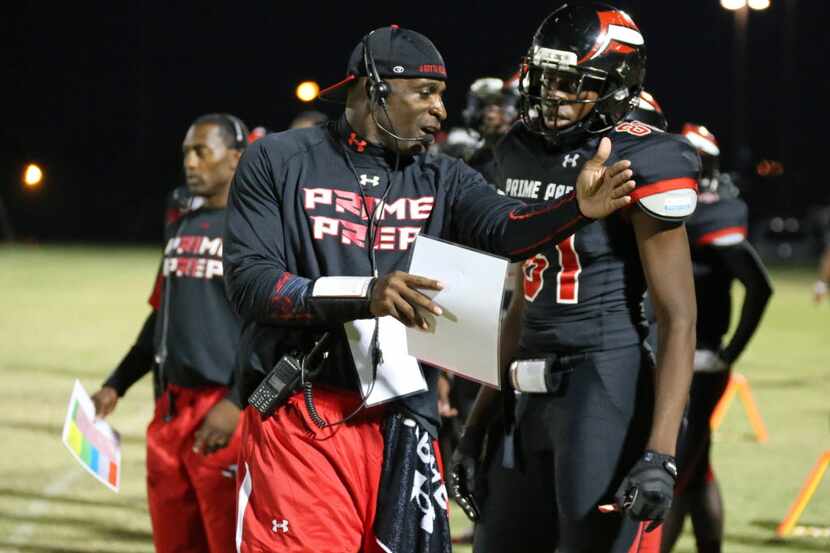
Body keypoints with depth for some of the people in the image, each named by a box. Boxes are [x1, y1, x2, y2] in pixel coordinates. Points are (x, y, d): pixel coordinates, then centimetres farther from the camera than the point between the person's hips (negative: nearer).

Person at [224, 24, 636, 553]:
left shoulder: (442, 180, 11)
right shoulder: (279, 162, 1)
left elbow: (505, 229, -9)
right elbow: (250, 281, -9)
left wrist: (577, 208, -31)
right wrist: (363, 295, -24)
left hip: (402, 429, 4)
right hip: (299, 419, -4)